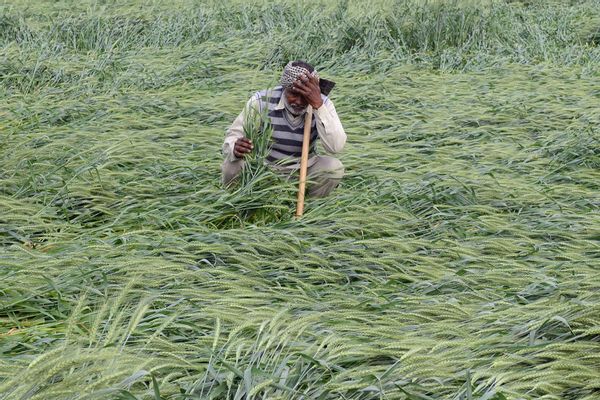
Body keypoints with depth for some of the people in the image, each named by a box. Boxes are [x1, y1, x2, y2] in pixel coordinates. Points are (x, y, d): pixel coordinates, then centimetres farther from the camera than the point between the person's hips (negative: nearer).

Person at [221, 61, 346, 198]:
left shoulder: (322, 104, -16)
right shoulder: (261, 101, -17)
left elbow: (336, 147, -31)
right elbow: (232, 136, -14)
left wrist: (318, 106, -40)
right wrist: (235, 149, -41)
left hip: (304, 171, 1)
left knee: (334, 168, -24)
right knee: (232, 167, -29)